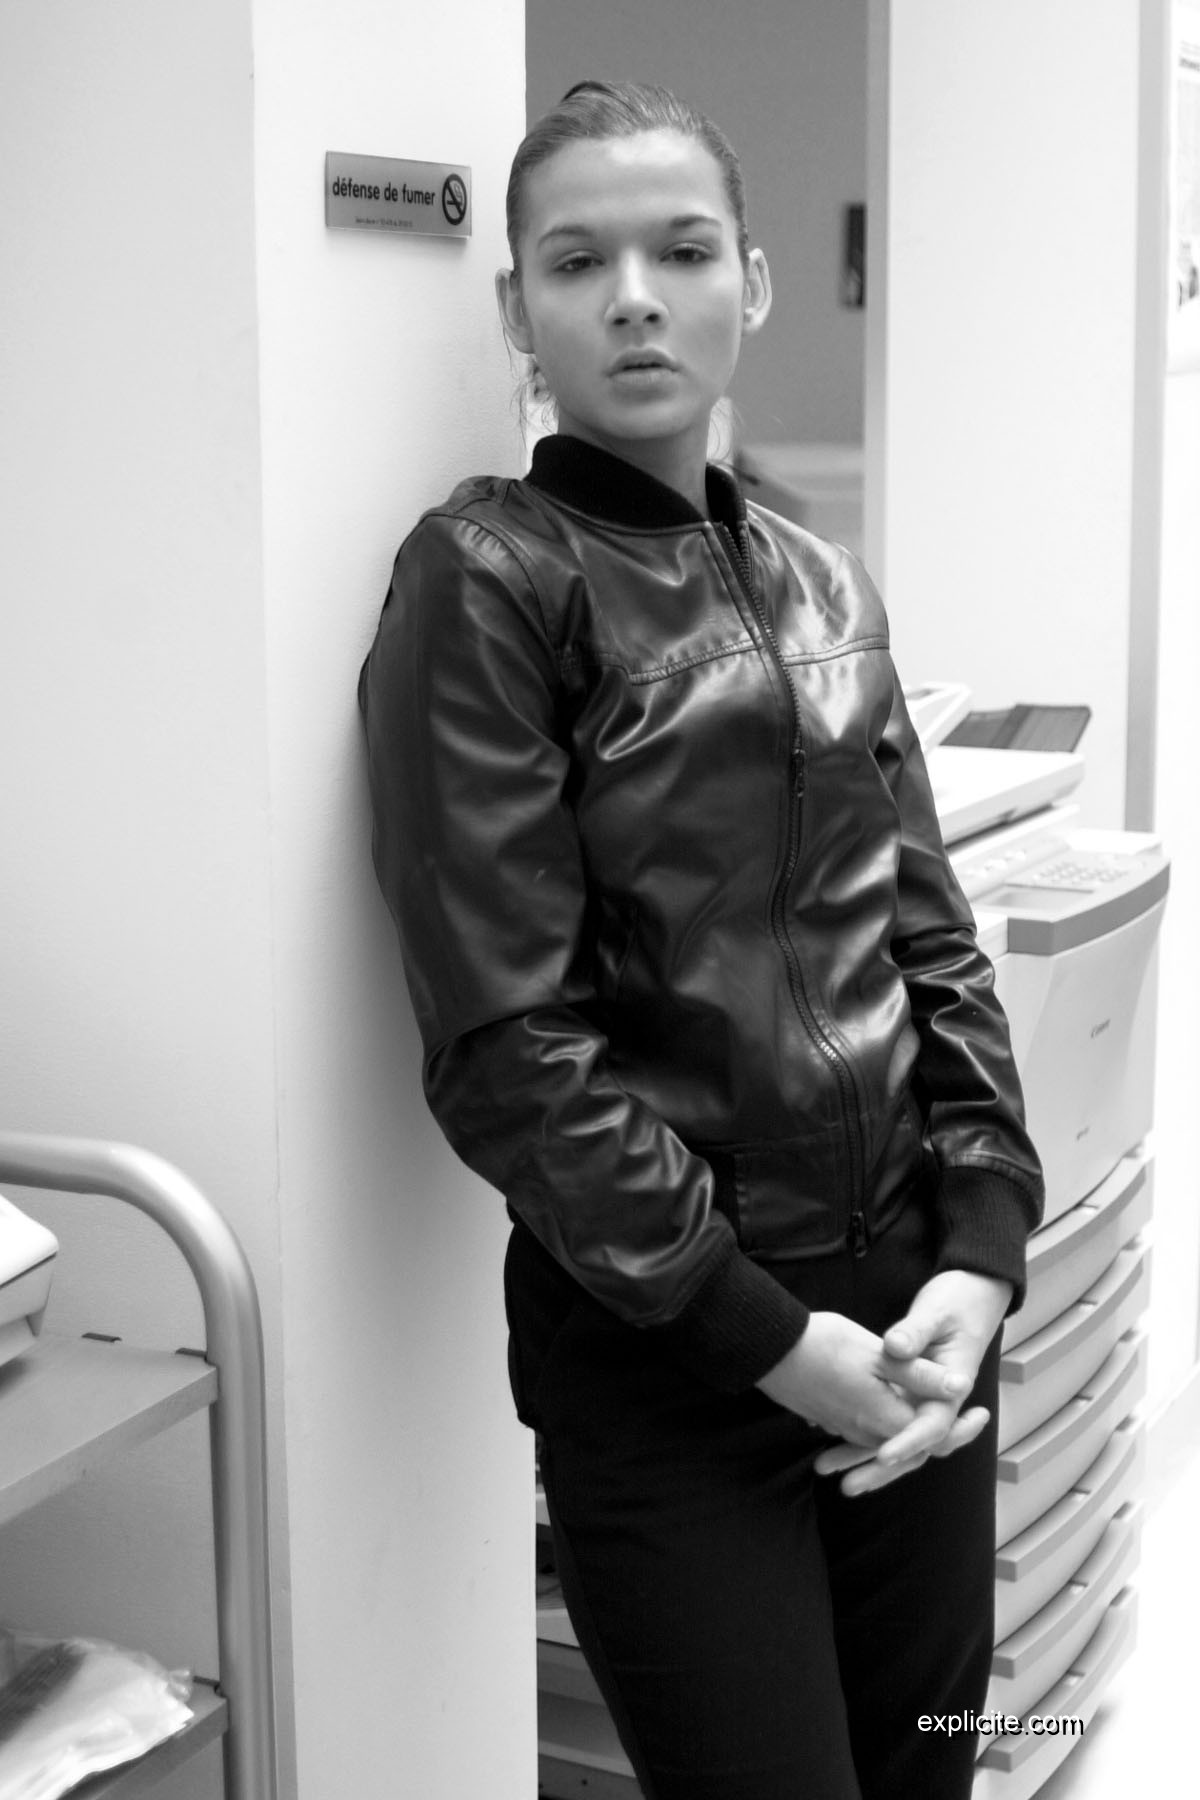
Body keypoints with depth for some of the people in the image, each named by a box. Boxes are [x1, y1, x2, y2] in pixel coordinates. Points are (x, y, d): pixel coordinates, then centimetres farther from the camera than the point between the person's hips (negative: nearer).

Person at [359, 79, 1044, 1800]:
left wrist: (982, 1252, -3)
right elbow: (504, 1040, -14)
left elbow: (934, 940, 10)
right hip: (663, 1355, -6)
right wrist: (770, 1335, -14)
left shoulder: (823, 585, 10)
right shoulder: (488, 577, -9)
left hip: (910, 1312, 6)